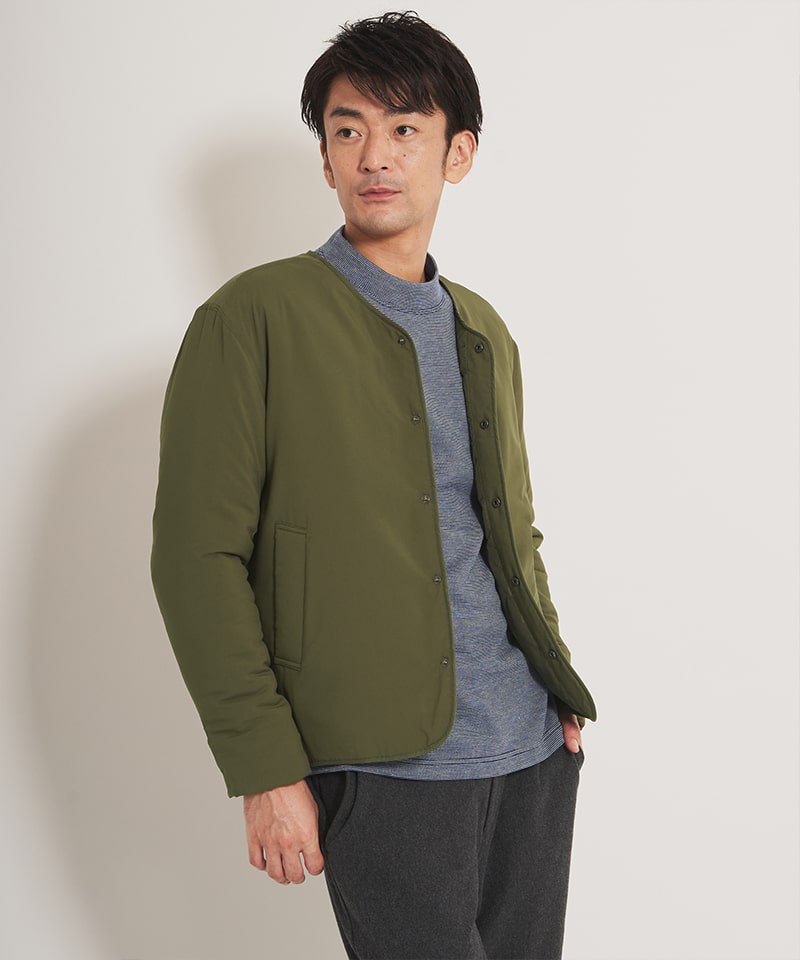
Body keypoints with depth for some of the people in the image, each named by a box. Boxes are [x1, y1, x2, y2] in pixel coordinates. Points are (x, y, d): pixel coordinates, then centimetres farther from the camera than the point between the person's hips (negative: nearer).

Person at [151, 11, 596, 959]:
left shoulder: (484, 334, 14)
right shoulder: (253, 318, -6)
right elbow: (197, 555, -10)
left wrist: (559, 682, 12)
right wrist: (265, 770, -14)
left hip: (536, 742, 6)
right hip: (387, 762, -6)